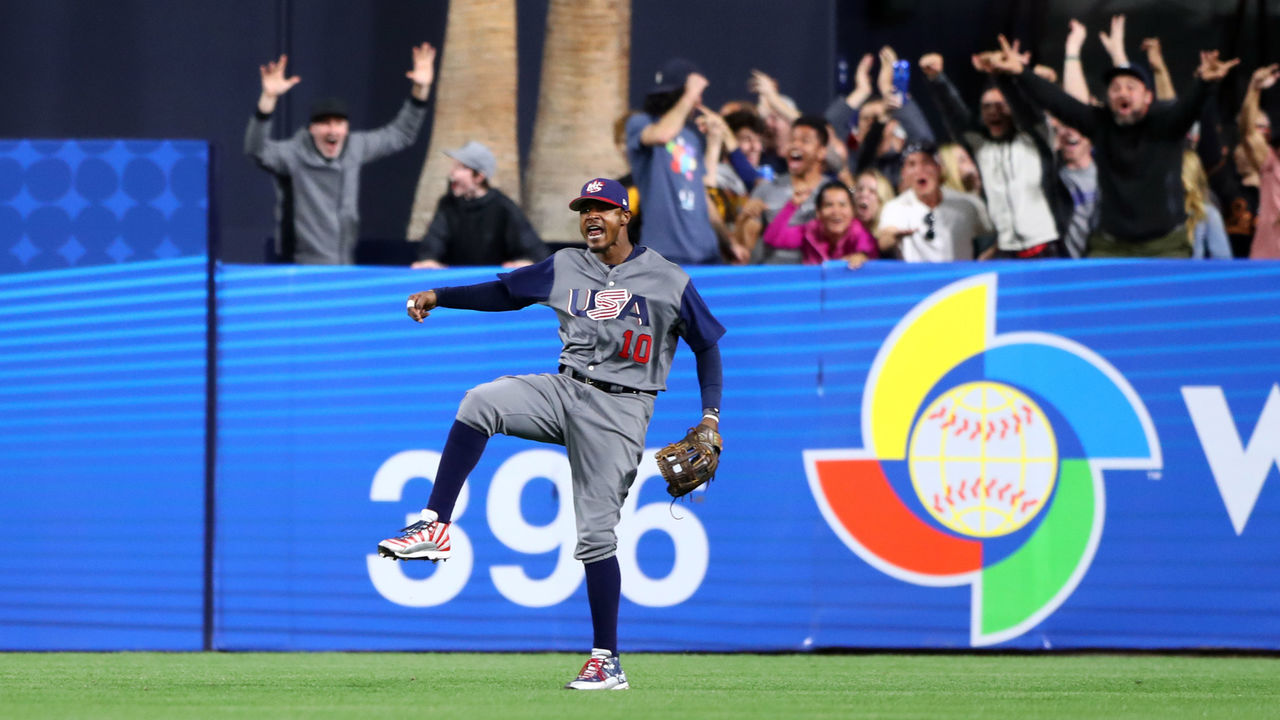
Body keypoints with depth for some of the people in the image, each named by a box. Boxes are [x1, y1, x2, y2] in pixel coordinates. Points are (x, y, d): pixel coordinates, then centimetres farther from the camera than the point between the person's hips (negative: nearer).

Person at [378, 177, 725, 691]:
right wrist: (439, 297, 8)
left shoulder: (668, 281, 0)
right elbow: (504, 292, 18)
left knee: (595, 532, -10)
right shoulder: (565, 268, 11)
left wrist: (710, 416, -5)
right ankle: (435, 528, -24)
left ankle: (608, 661, -2)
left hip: (619, 408, -4)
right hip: (566, 391, 4)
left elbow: (707, 344, 4)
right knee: (481, 402, -24)